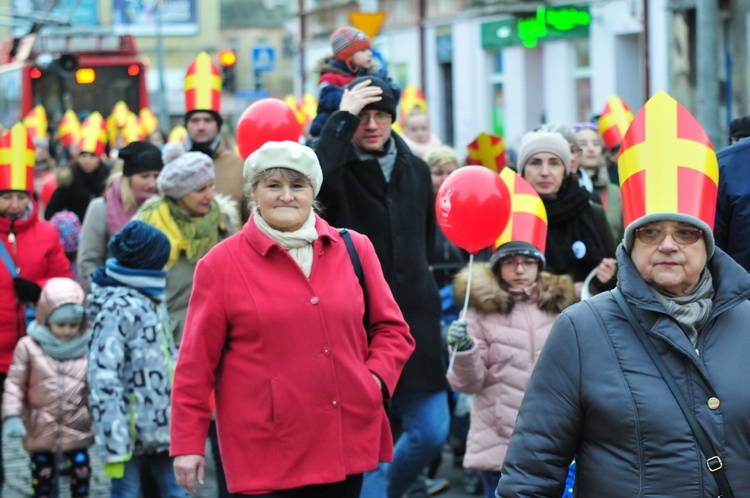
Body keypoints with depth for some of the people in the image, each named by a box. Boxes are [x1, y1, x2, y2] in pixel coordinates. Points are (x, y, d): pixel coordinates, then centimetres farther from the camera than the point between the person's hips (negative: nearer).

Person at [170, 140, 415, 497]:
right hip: (265, 457, -4)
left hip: (346, 447, 4)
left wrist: (377, 377, -3)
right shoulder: (221, 265, -1)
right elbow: (197, 363, 0)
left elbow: (390, 329, 16)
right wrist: (188, 443, -1)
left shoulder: (354, 249, 8)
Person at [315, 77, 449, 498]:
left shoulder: (416, 170, 11)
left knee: (432, 432, 7)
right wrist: (343, 118, -24)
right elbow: (312, 176, -30)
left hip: (415, 320, 5)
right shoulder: (338, 170, -5)